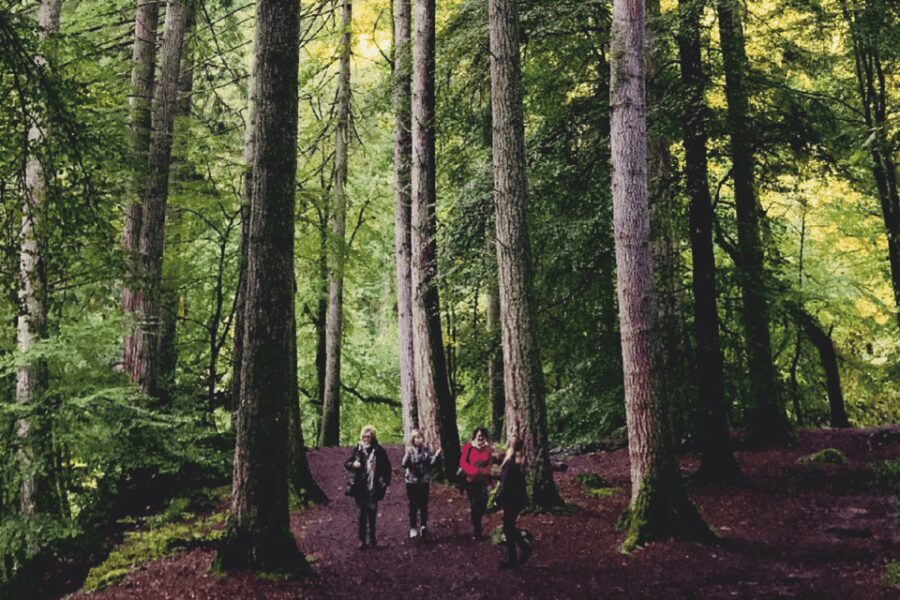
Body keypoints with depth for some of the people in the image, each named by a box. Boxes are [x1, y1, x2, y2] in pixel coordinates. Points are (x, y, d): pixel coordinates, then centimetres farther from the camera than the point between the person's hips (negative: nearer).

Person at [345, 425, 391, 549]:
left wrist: (386, 481, -3)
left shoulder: (379, 450, -2)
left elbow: (387, 467, 6)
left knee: (372, 513, 7)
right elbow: (346, 464, 9)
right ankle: (362, 540, 4)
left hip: (373, 488, -1)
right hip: (359, 487, 1)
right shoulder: (357, 449, 2)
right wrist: (353, 464, -13)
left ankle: (372, 539, 19)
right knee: (361, 514, -1)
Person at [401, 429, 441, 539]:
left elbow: (431, 464, -2)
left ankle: (423, 525, 12)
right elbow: (404, 465, -17)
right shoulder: (409, 451, -6)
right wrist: (407, 454, -32)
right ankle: (413, 527, 16)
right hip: (412, 481, -1)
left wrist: (436, 455, -17)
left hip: (424, 481, 1)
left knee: (423, 504, 3)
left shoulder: (426, 450, -1)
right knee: (413, 505, 7)